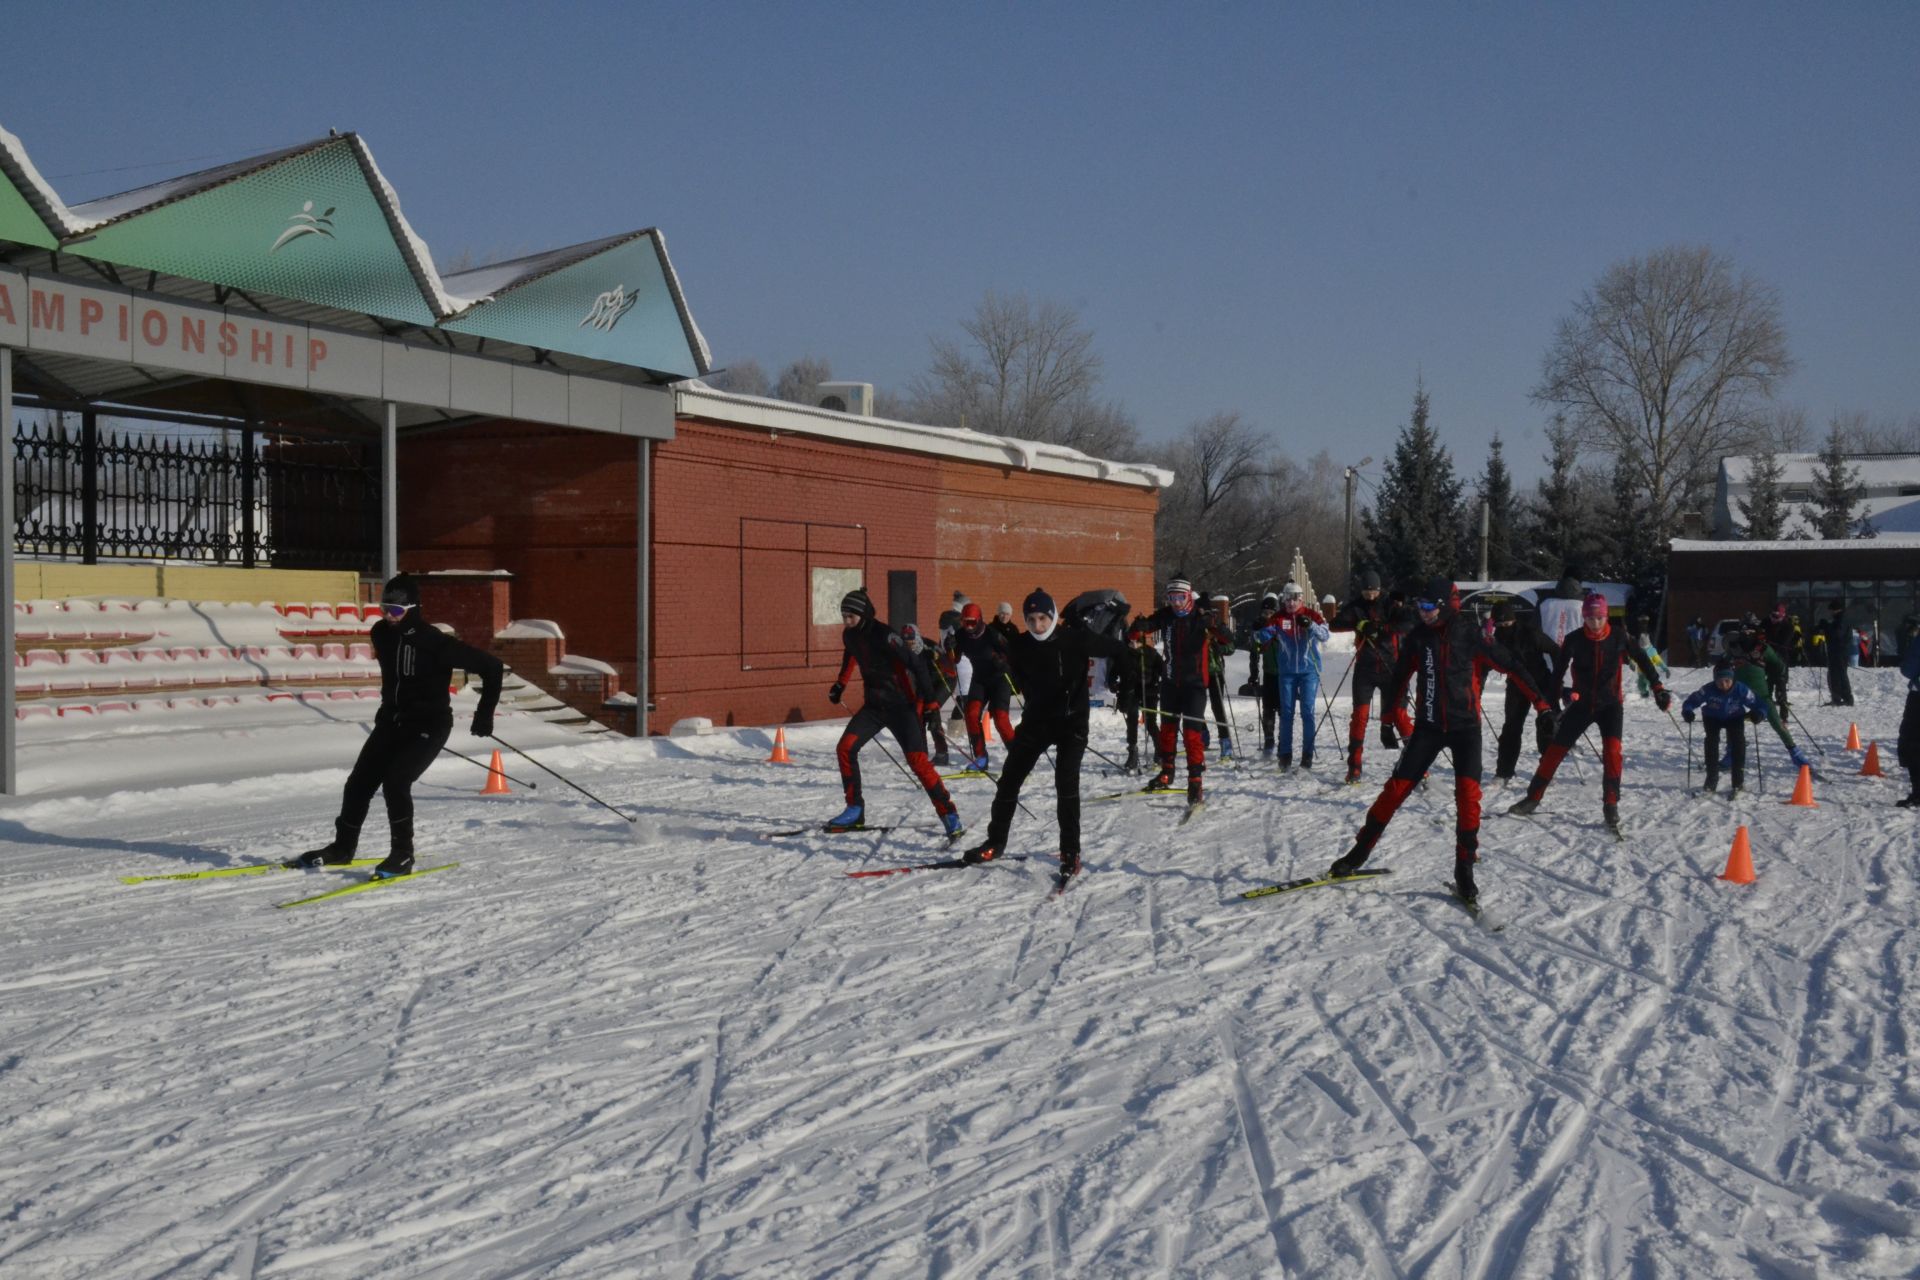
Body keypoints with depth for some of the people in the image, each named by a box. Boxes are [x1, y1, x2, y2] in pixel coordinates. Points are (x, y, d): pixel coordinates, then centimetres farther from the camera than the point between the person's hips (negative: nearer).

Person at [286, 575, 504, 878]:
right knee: (359, 782, 5)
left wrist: (484, 713, -13)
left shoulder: (434, 642, -21)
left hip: (429, 724, -7)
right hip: (391, 719, 7)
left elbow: (490, 667, -17)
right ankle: (342, 847, 26)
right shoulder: (381, 634, -1)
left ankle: (403, 855, -7)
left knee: (395, 782, -22)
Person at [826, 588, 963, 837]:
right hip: (874, 704, 7)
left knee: (917, 760, -14)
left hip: (900, 704, -7)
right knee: (845, 748, -4)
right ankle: (855, 810, 8)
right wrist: (840, 685, 35)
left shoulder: (884, 634, -20)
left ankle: (948, 814, -6)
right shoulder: (850, 635, 3)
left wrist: (925, 692, -36)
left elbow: (911, 662, -25)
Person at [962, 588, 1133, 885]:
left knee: (1066, 782, -17)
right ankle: (995, 842, 24)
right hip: (1036, 720, 4)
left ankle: (1071, 854, -6)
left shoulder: (1076, 639, -14)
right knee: (1009, 779, 7)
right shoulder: (1019, 647, -4)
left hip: (1072, 720, -4)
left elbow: (1118, 650, -6)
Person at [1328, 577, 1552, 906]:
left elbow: (1508, 664, -6)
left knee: (1468, 792, -16)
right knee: (1397, 787, -2)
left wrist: (1538, 700, -10)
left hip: (1465, 724, -2)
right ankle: (1358, 853, 8)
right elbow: (1400, 676, 15)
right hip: (1428, 725, 2)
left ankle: (1464, 871, -5)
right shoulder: (1417, 637, 1)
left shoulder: (1469, 633, -8)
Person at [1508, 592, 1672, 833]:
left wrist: (1658, 688, -3)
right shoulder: (1574, 640, -10)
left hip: (1610, 703, -1)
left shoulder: (1618, 636, -10)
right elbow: (1558, 671, -5)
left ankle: (1611, 806, -12)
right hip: (1582, 703, 1)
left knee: (1612, 749, -21)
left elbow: (1641, 660, 0)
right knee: (1555, 749, 2)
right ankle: (1532, 799, 14)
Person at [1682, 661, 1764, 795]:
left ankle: (1738, 781, -9)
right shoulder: (1708, 690, -31)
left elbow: (1757, 703, -21)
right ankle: (1712, 780, -3)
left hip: (1734, 718, 0)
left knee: (1738, 741, -18)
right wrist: (1687, 712, -41)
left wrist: (1757, 714, -43)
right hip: (1713, 717, 0)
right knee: (1711, 741, -17)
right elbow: (1691, 701, -20)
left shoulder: (1741, 690, -30)